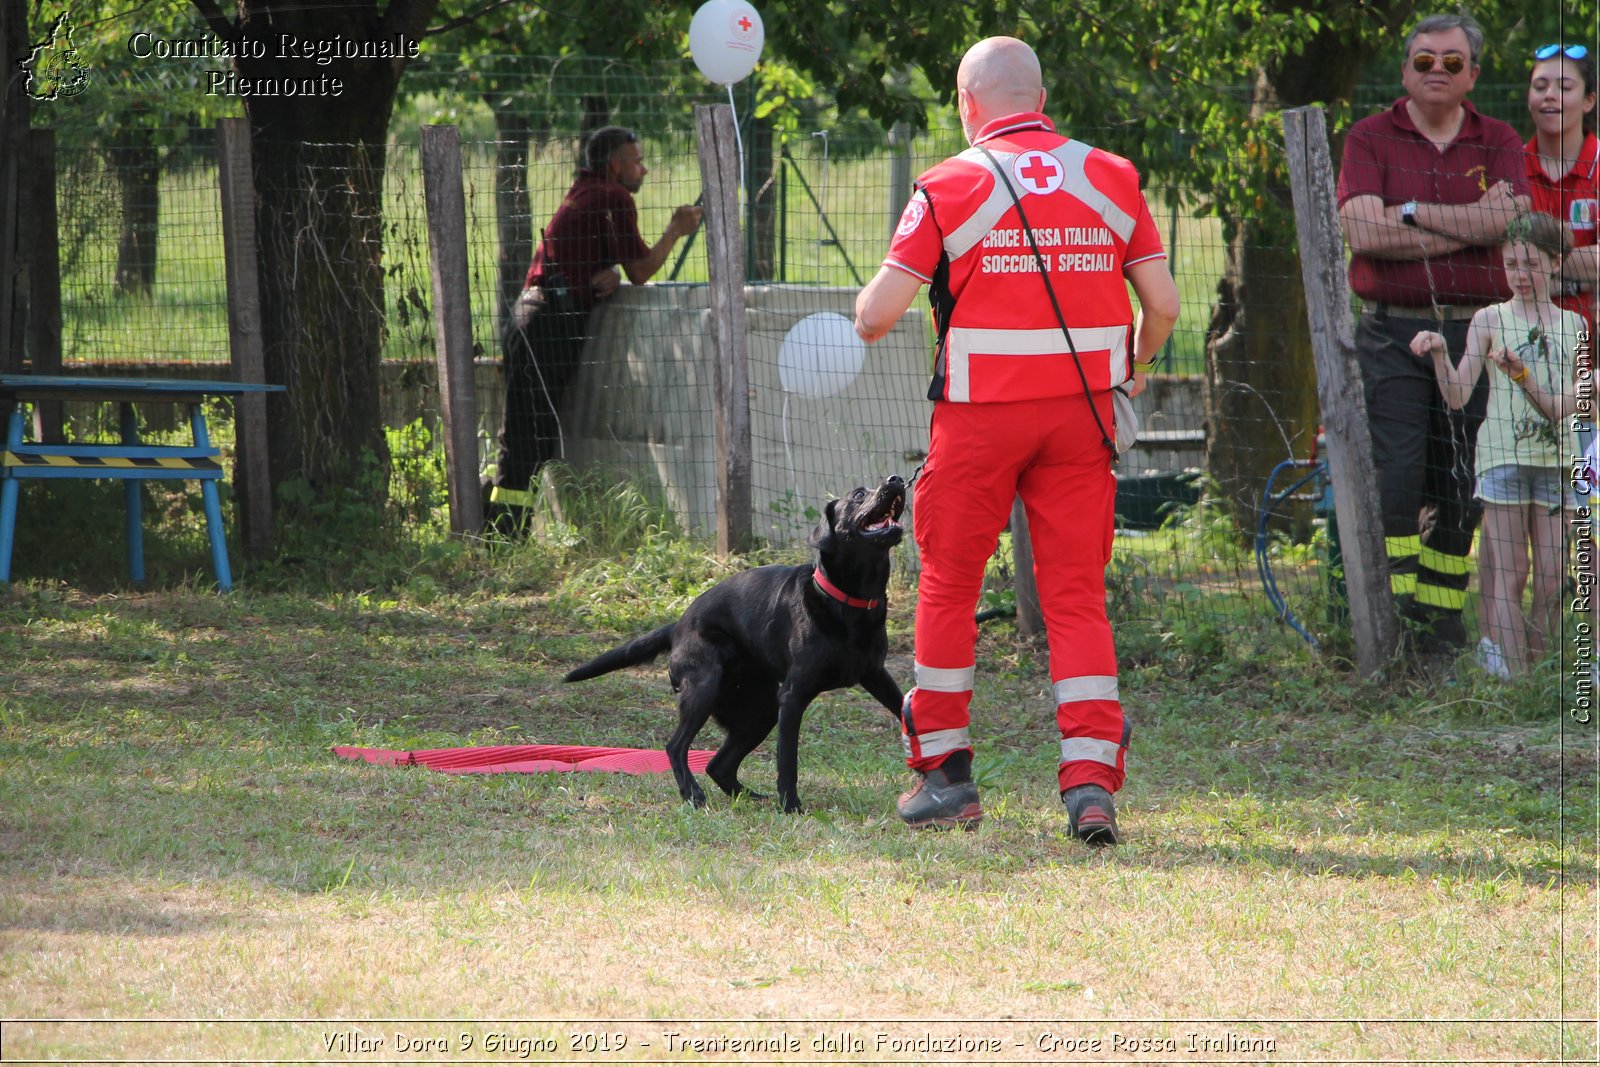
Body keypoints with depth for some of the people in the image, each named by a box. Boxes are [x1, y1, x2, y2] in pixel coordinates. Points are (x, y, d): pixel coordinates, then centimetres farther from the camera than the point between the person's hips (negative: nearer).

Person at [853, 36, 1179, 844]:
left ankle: (945, 771, 18)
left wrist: (868, 312, 17)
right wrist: (1135, 366, 23)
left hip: (981, 413, -2)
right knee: (1076, 596, 4)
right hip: (1082, 409, 2)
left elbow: (876, 314, -8)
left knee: (949, 586, 13)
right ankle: (1091, 778, -8)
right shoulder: (1111, 179, 4)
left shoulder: (950, 188, -5)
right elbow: (1163, 303, 3)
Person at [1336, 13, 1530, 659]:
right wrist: (1469, 226, -9)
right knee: (1398, 472, -13)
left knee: (1461, 484, 3)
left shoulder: (1499, 143, 11)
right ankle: (1394, 613, -10)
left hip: (1474, 333, 2)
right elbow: (1363, 231, -11)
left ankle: (1443, 623, 9)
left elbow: (1508, 220, -8)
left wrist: (1412, 212, -9)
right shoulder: (1370, 139, 5)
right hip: (1392, 332, -2)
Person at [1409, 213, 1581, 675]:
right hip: (1503, 454, -3)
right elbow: (1457, 396, -1)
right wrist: (1440, 354, -17)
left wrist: (1523, 373, -16)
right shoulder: (1490, 320, 4)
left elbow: (1563, 404, 0)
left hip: (1555, 459, 3)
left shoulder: (1571, 323, 11)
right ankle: (1510, 675, -8)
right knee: (1507, 575, -6)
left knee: (1552, 581, 0)